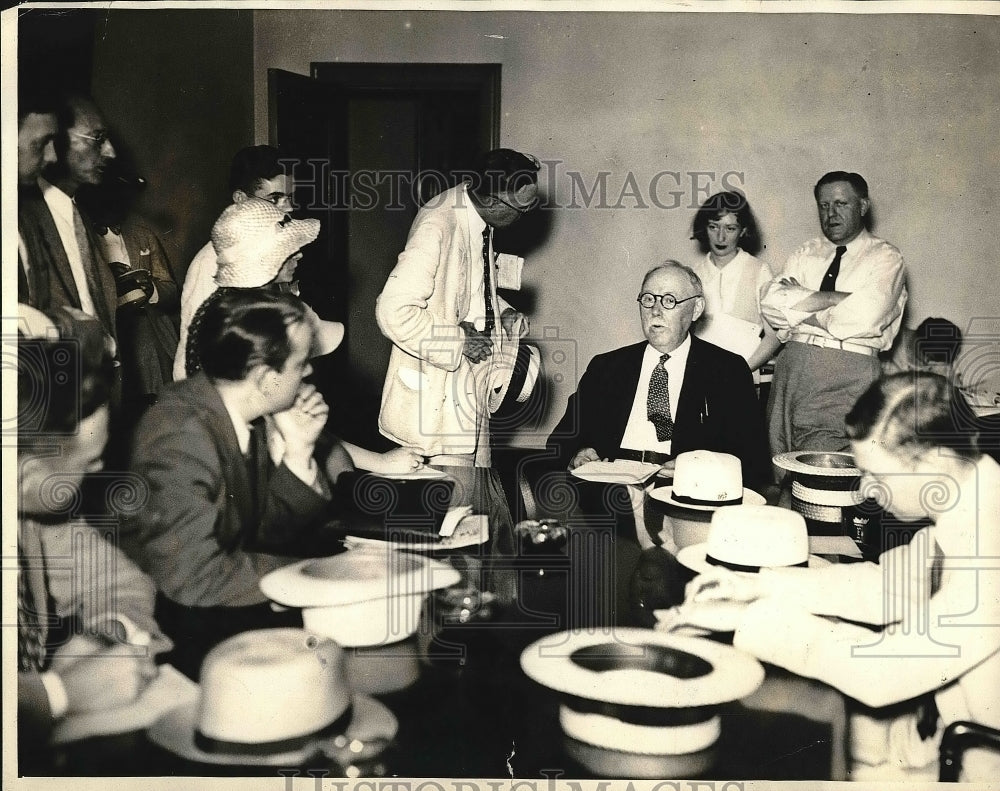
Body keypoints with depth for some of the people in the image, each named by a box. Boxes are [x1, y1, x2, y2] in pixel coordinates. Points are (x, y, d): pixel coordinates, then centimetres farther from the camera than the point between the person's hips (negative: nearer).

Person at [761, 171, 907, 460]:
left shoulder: (886, 258, 5)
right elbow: (771, 302, -1)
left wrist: (799, 310, -2)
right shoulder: (803, 255, 17)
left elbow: (863, 318, -13)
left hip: (849, 376, -4)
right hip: (792, 367, 4)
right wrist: (836, 298, -8)